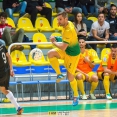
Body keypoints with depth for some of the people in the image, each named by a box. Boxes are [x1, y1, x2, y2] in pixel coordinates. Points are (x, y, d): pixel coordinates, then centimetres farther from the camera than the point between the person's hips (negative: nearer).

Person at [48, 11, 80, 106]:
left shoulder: (68, 31, -30)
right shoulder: (69, 23, -3)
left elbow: (63, 48, -31)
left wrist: (54, 42, -14)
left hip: (72, 54, -8)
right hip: (66, 50, 8)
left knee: (70, 77, -2)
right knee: (50, 54, -18)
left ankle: (76, 96, 21)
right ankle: (59, 74, -3)